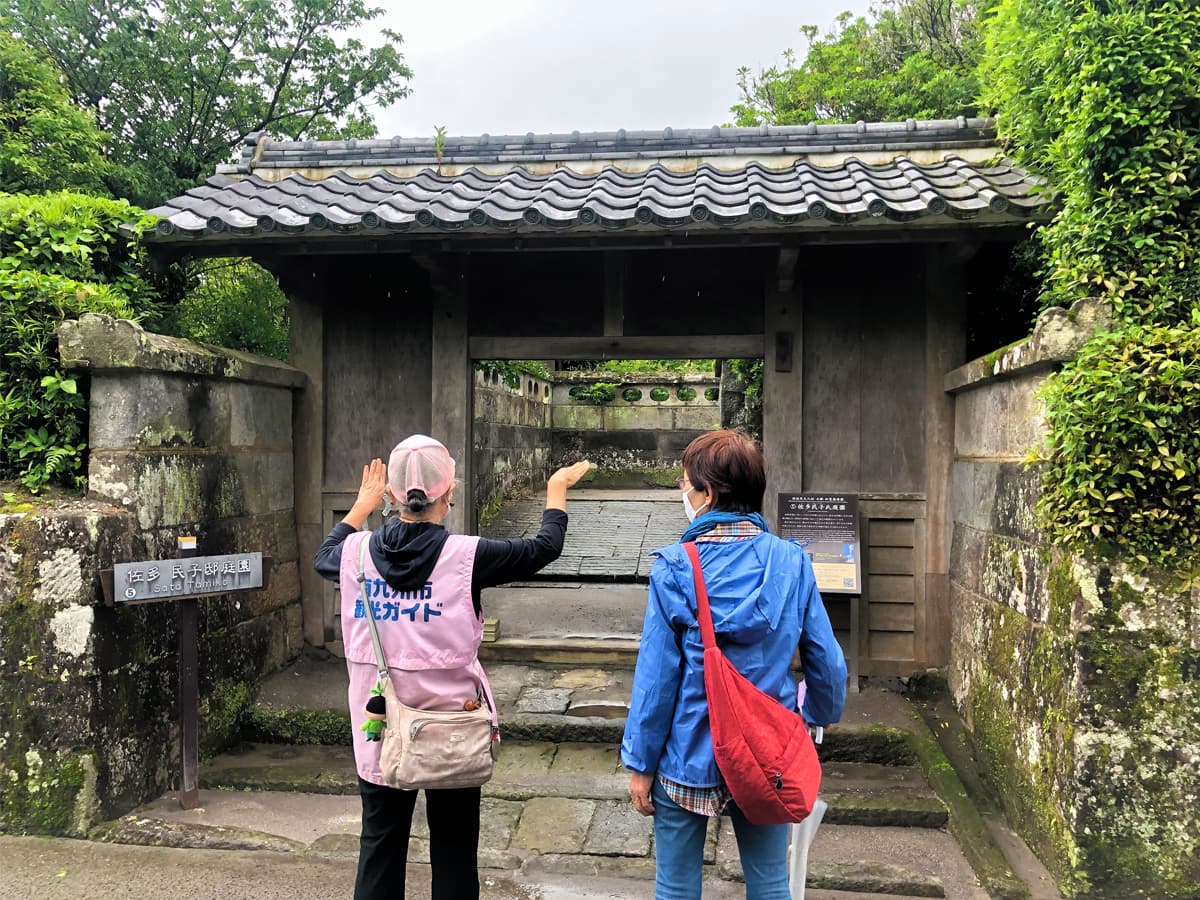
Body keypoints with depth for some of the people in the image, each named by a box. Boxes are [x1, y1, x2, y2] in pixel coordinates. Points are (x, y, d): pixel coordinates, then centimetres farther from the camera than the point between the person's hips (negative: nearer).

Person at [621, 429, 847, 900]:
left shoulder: (674, 567, -14)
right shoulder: (792, 561, -6)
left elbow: (656, 675, -12)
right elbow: (825, 658, -1)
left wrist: (640, 763, -1)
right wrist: (822, 714, 20)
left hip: (688, 756, -2)